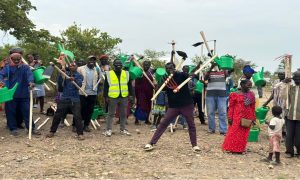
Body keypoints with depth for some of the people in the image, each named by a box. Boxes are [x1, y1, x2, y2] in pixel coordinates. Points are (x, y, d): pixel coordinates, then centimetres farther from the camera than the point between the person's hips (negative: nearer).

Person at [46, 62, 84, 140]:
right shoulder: (65, 74, 6)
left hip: (75, 100, -2)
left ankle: (80, 134, 2)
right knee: (57, 116, 7)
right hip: (64, 99, 2)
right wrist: (61, 74, -20)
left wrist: (74, 80, -35)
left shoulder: (79, 76, 1)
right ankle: (52, 131, 21)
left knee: (77, 117, -7)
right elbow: (59, 83, -5)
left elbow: (79, 85, -16)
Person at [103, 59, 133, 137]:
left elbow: (129, 85, 12)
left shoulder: (126, 74, 8)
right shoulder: (108, 74, -1)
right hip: (112, 97, -3)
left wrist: (130, 95, 7)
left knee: (123, 114, 12)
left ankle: (123, 129, 23)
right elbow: (106, 86, 0)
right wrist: (106, 97, -4)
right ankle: (108, 130, 9)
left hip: (124, 97, 3)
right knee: (111, 114, 3)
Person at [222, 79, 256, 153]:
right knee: (234, 132, 0)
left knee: (244, 133, 8)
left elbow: (253, 107, 11)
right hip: (237, 116, -4)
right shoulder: (235, 94, -6)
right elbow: (231, 107, -6)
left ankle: (241, 148, 18)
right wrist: (230, 118, -9)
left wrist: (253, 118, 9)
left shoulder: (251, 94, 8)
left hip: (247, 117, 5)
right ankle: (231, 148, 10)